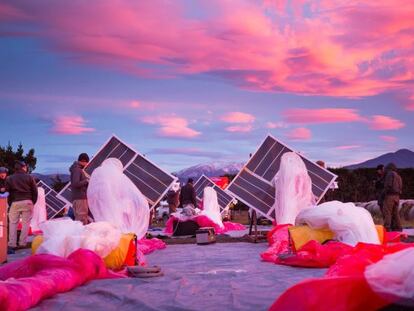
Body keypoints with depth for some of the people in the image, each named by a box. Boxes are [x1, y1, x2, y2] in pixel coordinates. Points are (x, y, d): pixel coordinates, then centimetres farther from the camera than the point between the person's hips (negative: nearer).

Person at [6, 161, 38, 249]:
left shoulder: (9, 178, 7)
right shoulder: (29, 177, 3)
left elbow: (7, 192, 6)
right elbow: (35, 191, 3)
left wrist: (10, 204, 11)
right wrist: (33, 202, 11)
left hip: (15, 202, 1)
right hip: (27, 202, -1)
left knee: (13, 223, 9)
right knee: (25, 223, 5)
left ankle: (12, 244, 5)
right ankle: (22, 243, 2)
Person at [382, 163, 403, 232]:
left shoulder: (390, 174, -6)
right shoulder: (398, 176, 20)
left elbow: (388, 185, -16)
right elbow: (400, 188, 19)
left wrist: (384, 193, -7)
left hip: (390, 195, -8)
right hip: (397, 196, 8)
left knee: (387, 213, -9)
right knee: (395, 213, 12)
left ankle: (387, 228, -15)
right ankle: (398, 228, 12)